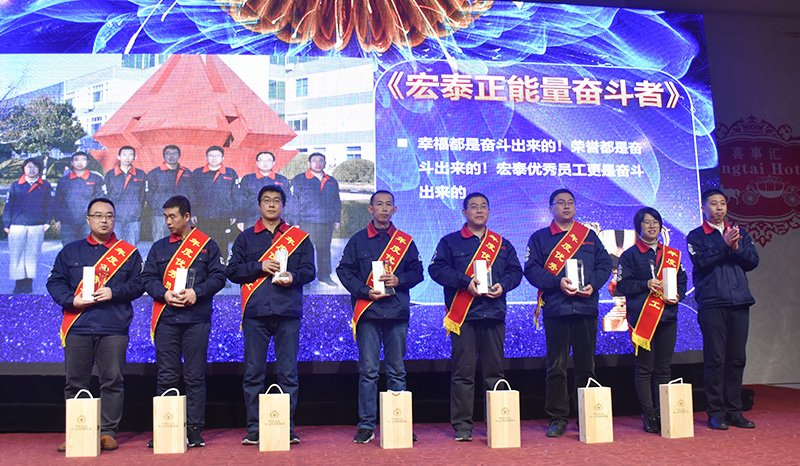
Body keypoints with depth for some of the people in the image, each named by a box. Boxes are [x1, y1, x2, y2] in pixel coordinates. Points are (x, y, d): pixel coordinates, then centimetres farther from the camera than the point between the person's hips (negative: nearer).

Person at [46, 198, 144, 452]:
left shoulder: (129, 252, 8)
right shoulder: (70, 251, 14)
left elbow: (138, 284, 4)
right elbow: (55, 282, 11)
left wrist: (113, 292, -12)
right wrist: (71, 300, -7)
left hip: (113, 328, -2)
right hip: (77, 327, 2)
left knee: (112, 381, -1)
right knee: (75, 383, 6)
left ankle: (108, 431, 8)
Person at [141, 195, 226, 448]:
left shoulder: (207, 245, 7)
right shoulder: (159, 247, 15)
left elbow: (218, 276, 1)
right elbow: (148, 278, 9)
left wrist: (196, 292, -14)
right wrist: (165, 294, -9)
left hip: (197, 319, -2)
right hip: (166, 318, 2)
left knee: (195, 377, 2)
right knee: (166, 377, 3)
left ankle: (195, 431, 8)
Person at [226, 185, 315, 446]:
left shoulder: (299, 237, 12)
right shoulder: (246, 238, 14)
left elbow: (309, 270, 8)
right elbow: (232, 271, 7)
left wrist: (293, 276, -13)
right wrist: (260, 266, -8)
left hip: (288, 312, 0)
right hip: (255, 313, 1)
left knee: (288, 373, 1)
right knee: (253, 373, 2)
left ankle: (288, 427, 9)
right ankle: (253, 429, 10)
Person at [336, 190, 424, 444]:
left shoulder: (405, 241, 11)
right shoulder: (358, 240, 8)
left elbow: (417, 272, 10)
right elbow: (344, 271, 3)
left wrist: (399, 280, -9)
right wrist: (365, 292, -9)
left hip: (397, 312, 1)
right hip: (368, 311, -1)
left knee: (397, 371, 6)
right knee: (368, 370, 0)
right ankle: (366, 425, 6)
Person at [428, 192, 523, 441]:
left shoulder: (502, 244, 17)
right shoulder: (450, 241, 8)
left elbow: (515, 271, 15)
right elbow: (437, 268, -3)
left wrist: (503, 285, -6)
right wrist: (465, 282, -14)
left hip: (494, 313, 3)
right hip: (463, 315, -3)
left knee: (494, 371, 6)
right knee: (463, 372, -2)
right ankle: (462, 425, 5)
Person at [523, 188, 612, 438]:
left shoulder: (589, 236, 17)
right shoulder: (539, 238, 8)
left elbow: (605, 264, 13)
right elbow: (531, 269, -1)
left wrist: (593, 284, -5)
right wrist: (558, 282, -14)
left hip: (586, 307, 2)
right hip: (556, 309, -2)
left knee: (586, 365, 7)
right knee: (556, 366, -1)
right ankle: (557, 419, 6)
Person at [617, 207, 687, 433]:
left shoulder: (672, 254, 16)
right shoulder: (630, 255, 3)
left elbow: (682, 280, 17)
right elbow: (623, 285, -4)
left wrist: (677, 295, -3)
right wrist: (646, 284, -17)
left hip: (668, 316, 4)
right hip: (642, 317, -4)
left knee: (663, 368, 7)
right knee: (644, 368, -2)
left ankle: (663, 414, 13)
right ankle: (648, 416, 2)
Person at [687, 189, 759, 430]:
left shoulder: (739, 233, 17)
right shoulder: (696, 236, 5)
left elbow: (753, 261, 7)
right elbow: (701, 262, -10)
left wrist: (737, 248, -10)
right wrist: (724, 245, -15)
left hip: (739, 302, 4)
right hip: (711, 304, -4)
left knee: (737, 358, 6)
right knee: (715, 359, -4)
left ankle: (734, 411, 13)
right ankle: (715, 413, 1)